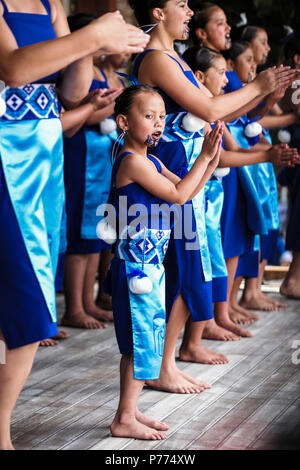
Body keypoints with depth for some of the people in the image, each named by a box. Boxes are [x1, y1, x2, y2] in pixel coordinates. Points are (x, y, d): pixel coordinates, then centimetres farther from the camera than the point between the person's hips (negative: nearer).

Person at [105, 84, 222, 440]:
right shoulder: (132, 161, -16)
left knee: (144, 342, 14)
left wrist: (212, 160, 4)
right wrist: (204, 157, -12)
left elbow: (187, 190, 16)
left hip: (150, 266, 10)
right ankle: (125, 420, 2)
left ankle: (129, 411, 22)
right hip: (136, 267, -10)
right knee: (142, 341, -5)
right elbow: (178, 195, -18)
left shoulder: (150, 162, 15)